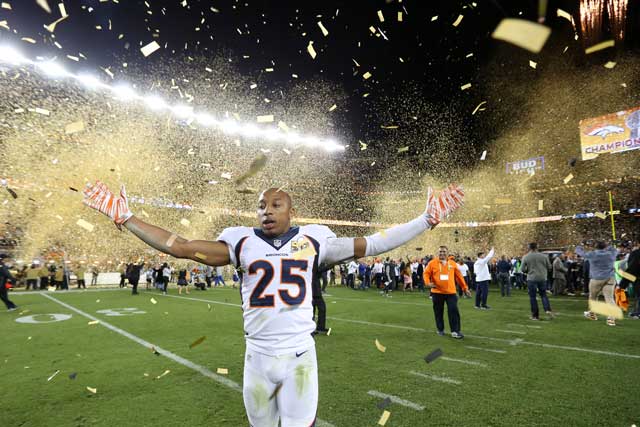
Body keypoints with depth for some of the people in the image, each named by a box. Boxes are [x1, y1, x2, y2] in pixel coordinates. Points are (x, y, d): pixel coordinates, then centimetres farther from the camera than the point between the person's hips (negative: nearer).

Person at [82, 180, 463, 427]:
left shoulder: (312, 239, -2)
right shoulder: (243, 241, -1)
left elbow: (371, 246, -1)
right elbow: (180, 247, -2)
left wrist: (428, 219, -2)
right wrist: (125, 217, -4)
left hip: (300, 355, -1)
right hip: (258, 356, 2)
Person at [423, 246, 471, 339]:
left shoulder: (452, 263, 6)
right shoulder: (432, 263, -2)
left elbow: (459, 276, 12)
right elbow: (426, 273, -1)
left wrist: (465, 288, 13)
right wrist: (428, 282, -20)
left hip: (451, 292, 1)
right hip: (437, 292, -1)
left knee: (454, 311, -3)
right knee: (439, 312, 9)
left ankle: (455, 331, 7)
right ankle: (440, 330, 24)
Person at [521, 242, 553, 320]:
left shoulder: (525, 257, -4)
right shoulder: (544, 256, 1)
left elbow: (523, 269, -6)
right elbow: (549, 268, 6)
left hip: (531, 279, -2)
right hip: (542, 278, 2)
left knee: (532, 297, 4)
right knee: (543, 295, 17)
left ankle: (535, 315, 7)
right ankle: (548, 309, -2)